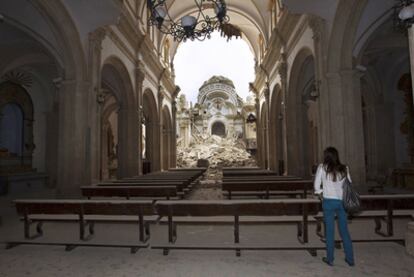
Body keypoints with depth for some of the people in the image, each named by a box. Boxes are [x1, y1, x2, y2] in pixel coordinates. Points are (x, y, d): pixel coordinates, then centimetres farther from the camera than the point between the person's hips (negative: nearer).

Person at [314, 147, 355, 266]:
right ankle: (350, 259, 23)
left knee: (330, 230, 8)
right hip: (342, 201, 3)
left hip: (329, 201, -3)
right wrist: (344, 198, 14)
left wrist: (321, 196, 8)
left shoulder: (322, 167, -5)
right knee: (344, 230, 15)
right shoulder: (344, 169, 3)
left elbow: (317, 185, -5)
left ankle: (330, 258, 17)